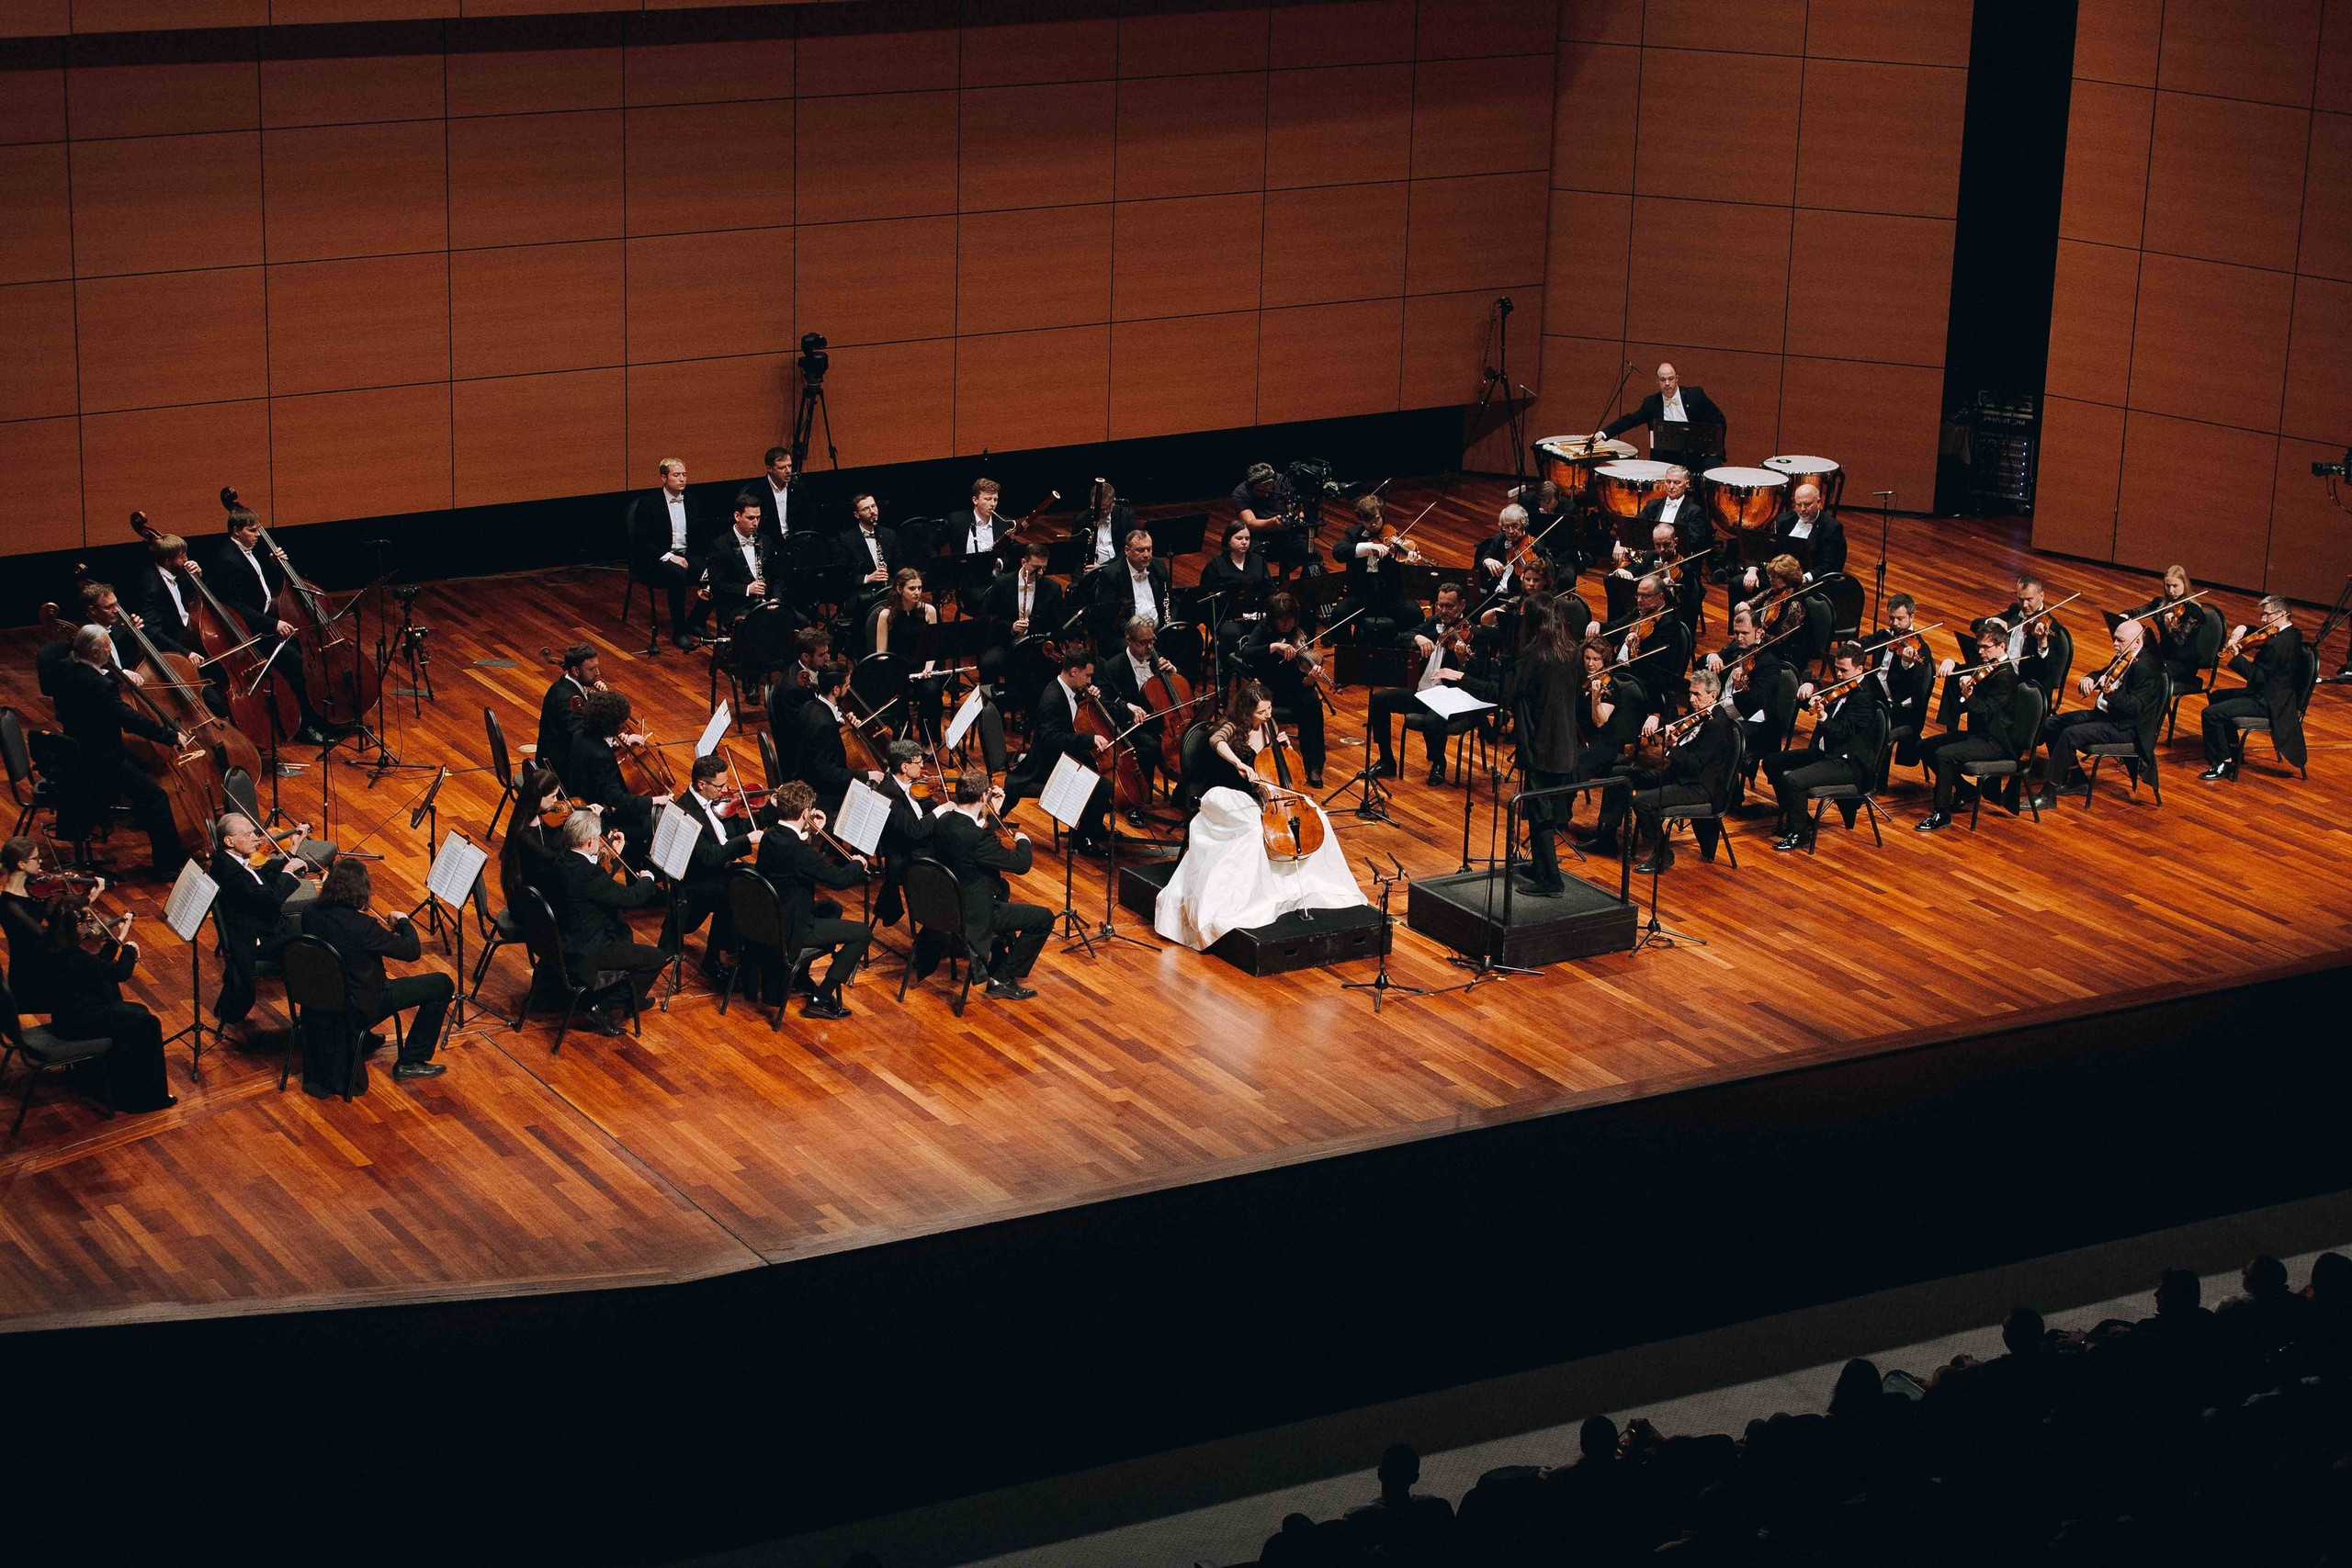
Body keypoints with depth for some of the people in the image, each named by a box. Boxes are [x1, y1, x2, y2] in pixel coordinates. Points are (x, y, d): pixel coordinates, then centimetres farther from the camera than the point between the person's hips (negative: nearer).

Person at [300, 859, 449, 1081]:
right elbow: (413, 952, -20)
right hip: (358, 1009, -8)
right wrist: (403, 922, -4)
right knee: (442, 984, 1)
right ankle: (411, 1062, 9)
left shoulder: (311, 912, -11)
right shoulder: (362, 925, -31)